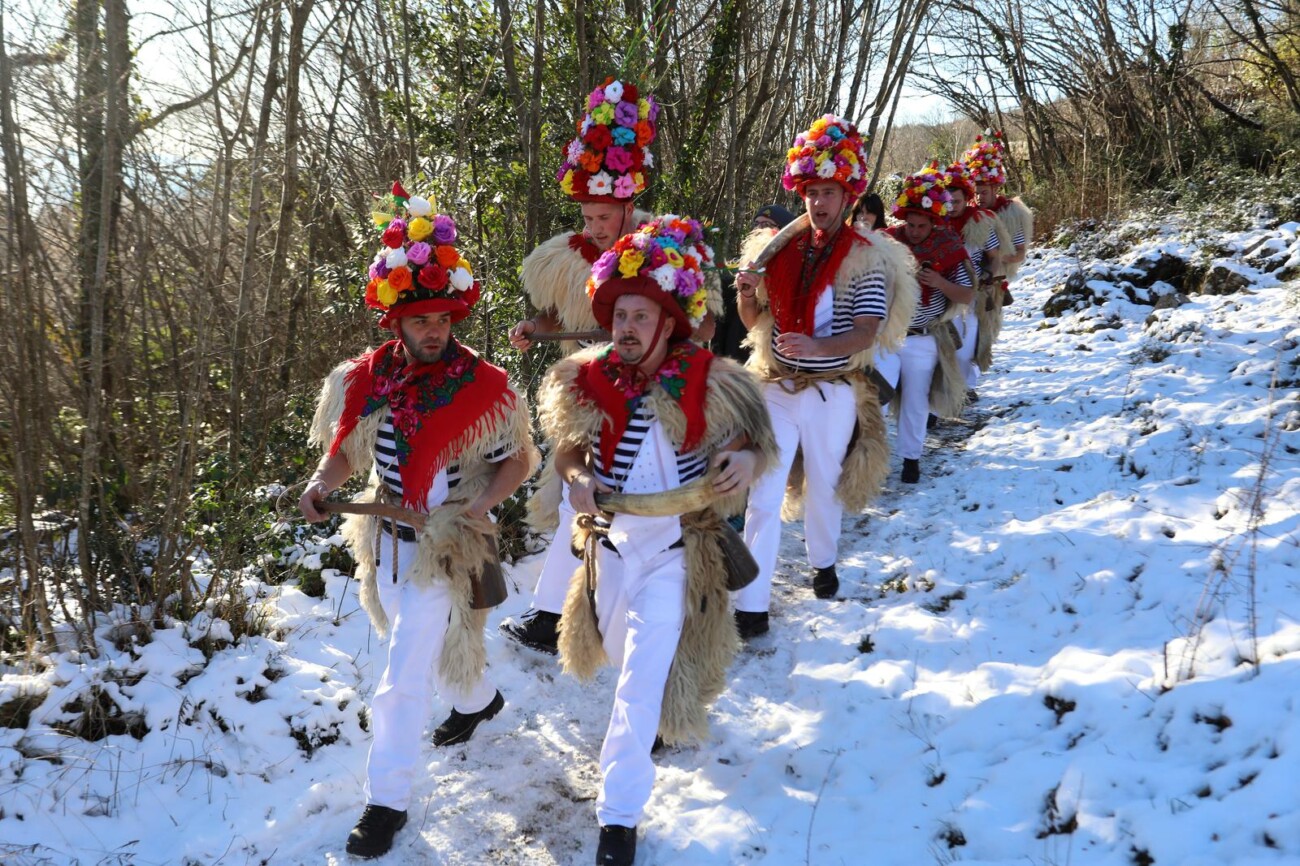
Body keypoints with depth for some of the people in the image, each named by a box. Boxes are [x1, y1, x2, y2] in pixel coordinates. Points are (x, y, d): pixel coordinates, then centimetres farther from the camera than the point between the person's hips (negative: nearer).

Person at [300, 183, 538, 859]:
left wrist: (481, 503, -24)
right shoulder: (364, 379, -5)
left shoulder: (483, 387, -16)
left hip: (447, 545, -5)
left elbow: (519, 460, -6)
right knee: (438, 647, 27)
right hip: (386, 541, 5)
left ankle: (386, 802, 8)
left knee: (404, 682, -6)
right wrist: (322, 483, -15)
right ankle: (479, 700, 57)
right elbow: (344, 449, 6)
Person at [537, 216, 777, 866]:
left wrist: (746, 459, -28)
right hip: (612, 540, 4)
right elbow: (568, 447, 5)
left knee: (644, 677, -12)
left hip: (676, 548, -4)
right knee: (623, 651, 25)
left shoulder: (708, 384, -16)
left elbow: (758, 440, -4)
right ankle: (662, 713, 61)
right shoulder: (588, 383, -9)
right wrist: (576, 478, -17)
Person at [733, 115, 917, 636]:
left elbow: (866, 333, -15)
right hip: (776, 388, 2)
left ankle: (823, 561, 43)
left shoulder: (866, 258, -6)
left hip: (831, 392, -2)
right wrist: (748, 294, -11)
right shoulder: (779, 248, 4)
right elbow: (754, 322, 11)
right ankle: (752, 603, -1)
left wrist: (818, 347, -33)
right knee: (764, 495, -4)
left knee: (824, 487, 15)